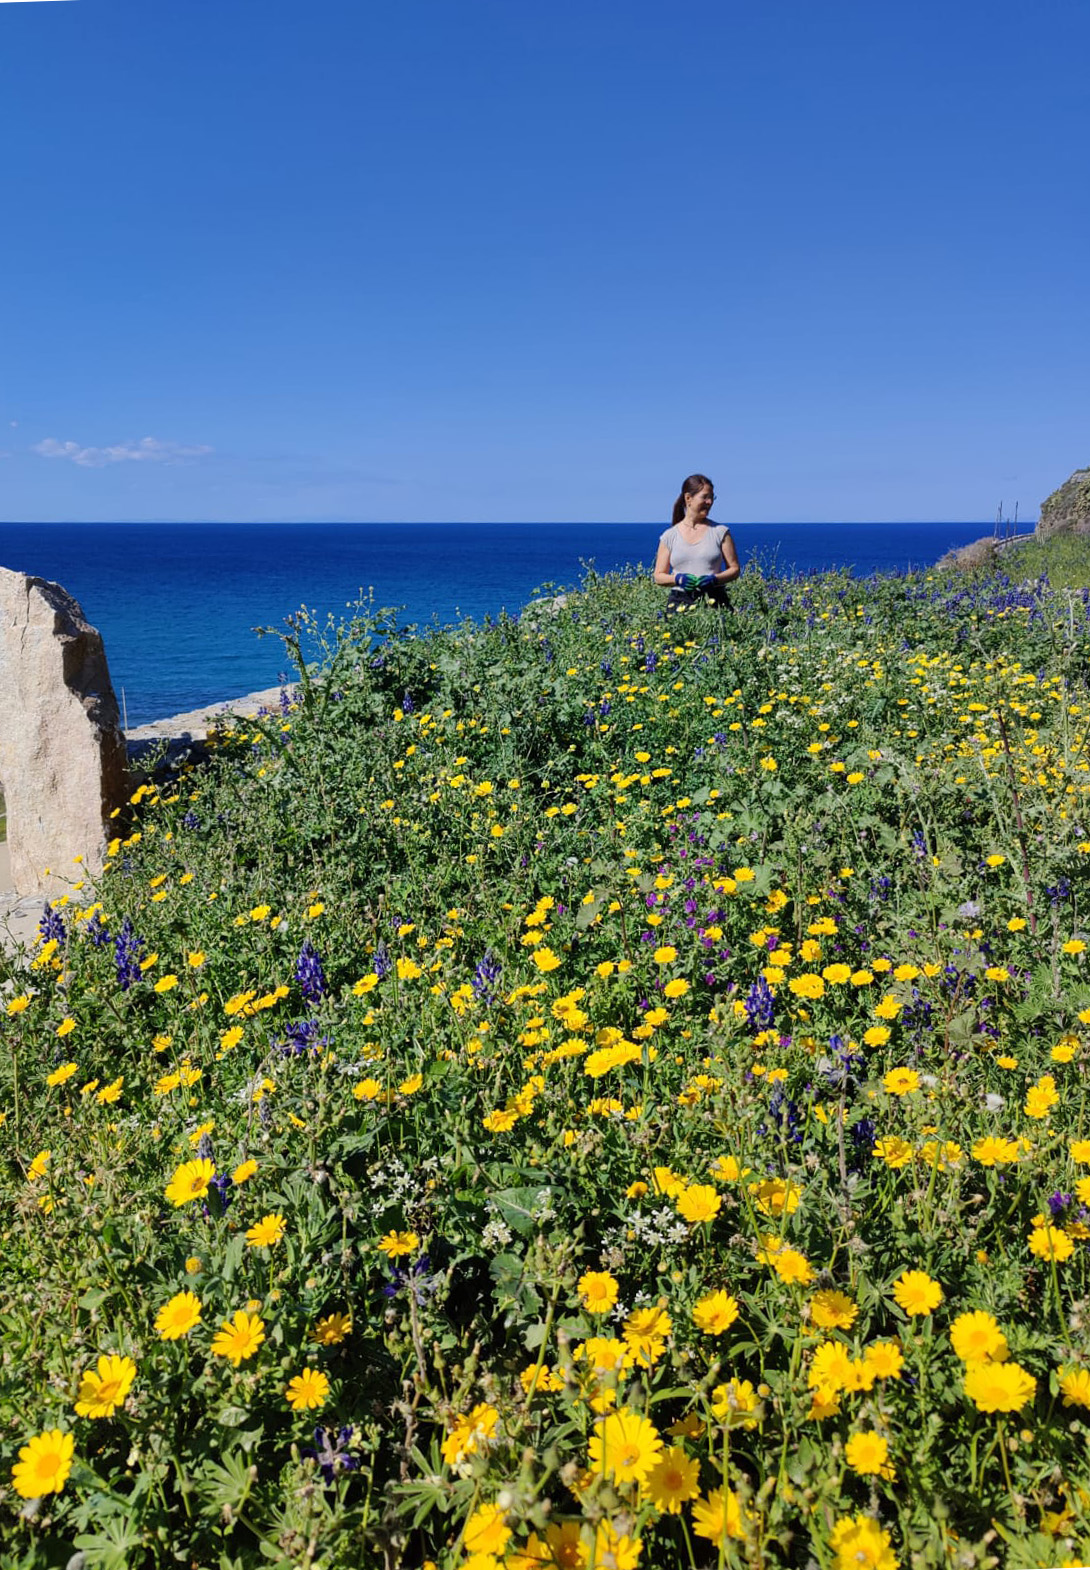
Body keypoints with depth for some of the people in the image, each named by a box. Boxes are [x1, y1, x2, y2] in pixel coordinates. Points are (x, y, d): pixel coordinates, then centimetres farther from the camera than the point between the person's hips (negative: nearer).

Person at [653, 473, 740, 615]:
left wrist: (715, 579, -11)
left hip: (714, 601, 0)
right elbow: (659, 576, 12)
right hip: (679, 602, 0)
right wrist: (677, 579, -9)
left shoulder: (720, 532, 9)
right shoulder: (670, 536, 10)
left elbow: (735, 569, 9)